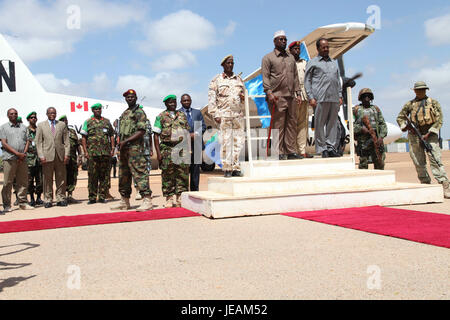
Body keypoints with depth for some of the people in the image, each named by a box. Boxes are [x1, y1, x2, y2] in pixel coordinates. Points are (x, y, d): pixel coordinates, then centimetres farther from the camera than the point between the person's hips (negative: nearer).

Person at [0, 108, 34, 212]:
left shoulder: (23, 127, 18)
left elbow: (27, 141, 13)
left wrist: (24, 154, -4)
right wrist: (17, 153, -12)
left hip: (22, 158, 4)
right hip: (9, 158, -4)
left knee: (23, 182, 4)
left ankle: (23, 203, 11)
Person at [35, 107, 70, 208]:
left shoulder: (62, 125, 14)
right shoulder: (41, 125, 11)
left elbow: (66, 141, 9)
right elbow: (38, 142, 5)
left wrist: (67, 154, -1)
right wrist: (41, 156, -6)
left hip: (60, 155, 1)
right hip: (47, 156, -1)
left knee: (61, 179, 3)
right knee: (47, 179, 0)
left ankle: (61, 199, 10)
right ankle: (48, 200, 7)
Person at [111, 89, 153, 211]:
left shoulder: (139, 112, -3)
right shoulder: (124, 113, 22)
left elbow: (141, 131, -13)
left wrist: (126, 141, -15)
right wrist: (120, 144, 11)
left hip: (135, 148, -9)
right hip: (123, 149, 9)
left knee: (139, 173, -13)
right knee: (123, 175, 12)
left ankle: (147, 200, -15)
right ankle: (124, 201, 20)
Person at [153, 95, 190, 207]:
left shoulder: (182, 116, 16)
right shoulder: (161, 117, 5)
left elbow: (188, 133, 19)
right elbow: (156, 135, 1)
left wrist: (187, 149, 11)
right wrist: (158, 152, -8)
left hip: (182, 148, 3)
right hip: (167, 149, -3)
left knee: (183, 173, -1)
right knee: (167, 174, -1)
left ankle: (180, 198, 6)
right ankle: (169, 199, 6)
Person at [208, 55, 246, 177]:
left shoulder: (239, 79, 18)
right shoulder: (216, 80, 6)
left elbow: (244, 94, 26)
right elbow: (211, 98, 2)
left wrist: (243, 97, 1)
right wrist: (215, 115, -7)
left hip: (238, 115, 4)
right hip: (224, 116, -4)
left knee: (238, 141, 0)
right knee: (225, 142, -5)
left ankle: (236, 167, 6)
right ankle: (227, 168, 0)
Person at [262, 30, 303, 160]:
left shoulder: (291, 57, 21)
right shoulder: (268, 58, 4)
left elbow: (295, 77, 21)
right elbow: (265, 77, -5)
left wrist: (298, 93, 13)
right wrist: (269, 92, -16)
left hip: (291, 97, 6)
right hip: (277, 97, -6)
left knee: (292, 124, 5)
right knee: (278, 125, -5)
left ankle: (291, 151, 10)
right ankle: (279, 153, -2)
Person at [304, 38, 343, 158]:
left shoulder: (334, 63, 23)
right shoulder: (312, 62, 7)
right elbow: (307, 81, 2)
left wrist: (340, 96, 15)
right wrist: (311, 98, -8)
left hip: (334, 98, 5)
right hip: (320, 99, -5)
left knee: (333, 124, 3)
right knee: (319, 124, -5)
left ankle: (331, 148, 7)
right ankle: (322, 149, 1)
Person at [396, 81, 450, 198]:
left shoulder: (434, 103, 7)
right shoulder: (409, 104, 11)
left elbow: (439, 120, 0)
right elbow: (400, 118, 18)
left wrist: (428, 134, -10)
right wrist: (406, 126, -3)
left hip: (430, 134, -2)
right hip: (414, 135, 2)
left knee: (435, 160, -13)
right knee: (419, 163, 3)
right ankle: (426, 185, 14)